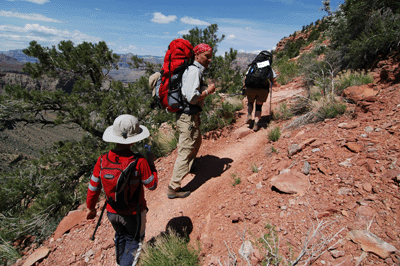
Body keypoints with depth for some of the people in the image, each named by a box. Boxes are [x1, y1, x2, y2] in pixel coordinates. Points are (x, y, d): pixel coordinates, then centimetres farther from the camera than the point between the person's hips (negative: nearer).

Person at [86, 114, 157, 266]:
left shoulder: (103, 160, -17)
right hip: (133, 214, -4)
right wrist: (151, 164, -4)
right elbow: (152, 185, -15)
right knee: (133, 240, 24)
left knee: (120, 236, 32)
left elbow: (93, 188, -6)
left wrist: (91, 208, 12)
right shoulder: (139, 162, -29)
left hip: (112, 212, 5)